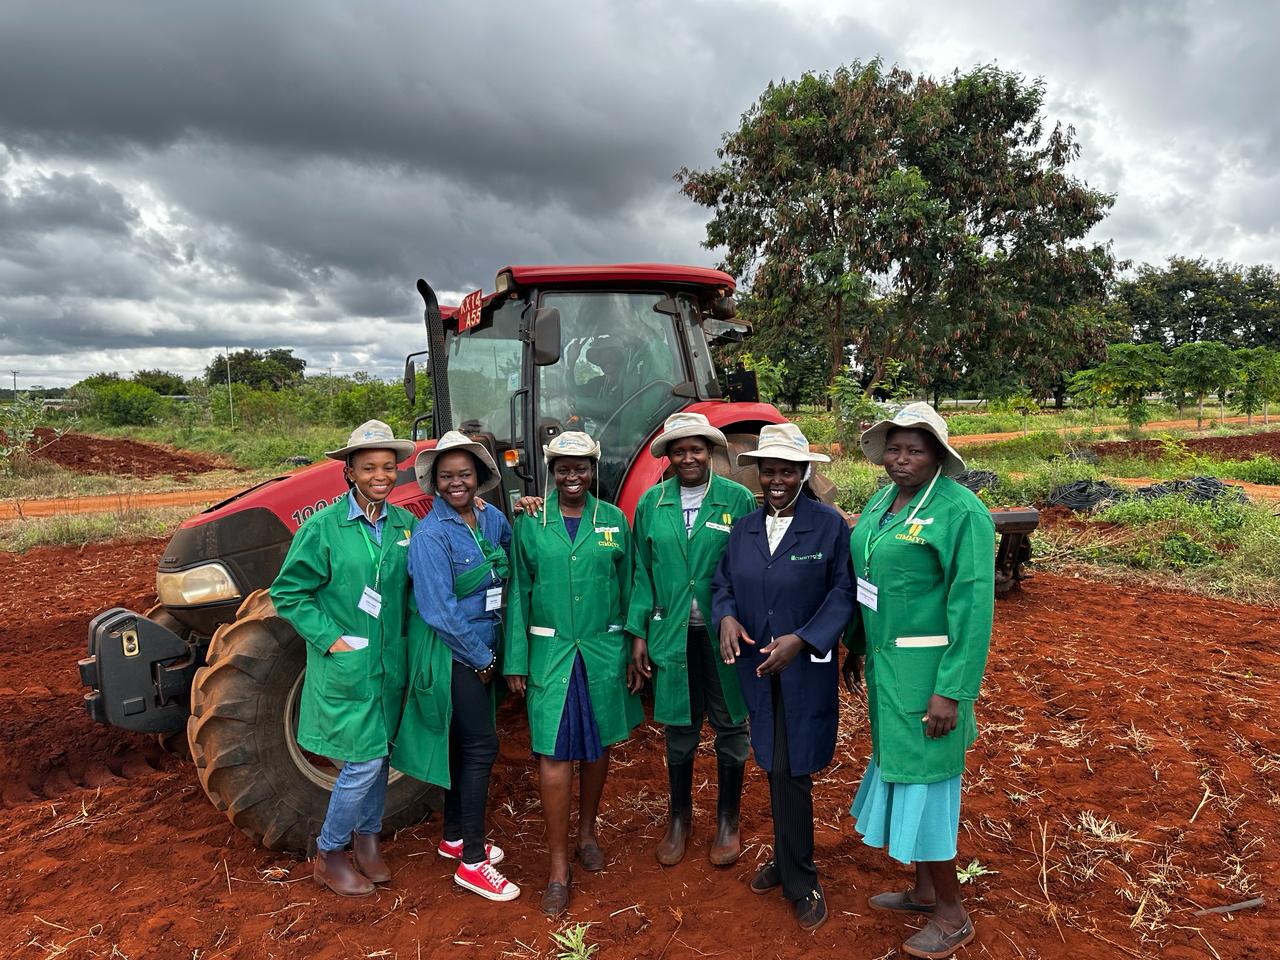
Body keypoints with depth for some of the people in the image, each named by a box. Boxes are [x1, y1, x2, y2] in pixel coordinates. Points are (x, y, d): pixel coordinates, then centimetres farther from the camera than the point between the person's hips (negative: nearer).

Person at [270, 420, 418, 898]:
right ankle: (328, 855, 19)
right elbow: (288, 593, -7)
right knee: (364, 760, -3)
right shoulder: (323, 527, -11)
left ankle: (367, 835, 36)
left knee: (379, 753, 15)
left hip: (391, 661, 5)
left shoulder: (406, 525, 1)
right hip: (345, 664, -5)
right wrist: (331, 639, -13)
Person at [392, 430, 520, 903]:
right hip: (450, 654, -7)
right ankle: (472, 861, 9)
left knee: (463, 743, 17)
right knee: (481, 746, -4)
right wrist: (481, 658, -13)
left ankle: (455, 837, 34)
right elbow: (439, 612, -20)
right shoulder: (430, 534, -18)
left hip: (482, 651, 7)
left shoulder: (492, 519, 2)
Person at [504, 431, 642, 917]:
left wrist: (634, 650, 3)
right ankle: (558, 867, 12)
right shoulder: (530, 522, -1)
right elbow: (518, 594, 0)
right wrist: (516, 659, -3)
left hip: (603, 651, 2)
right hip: (550, 652, -1)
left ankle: (587, 833, 37)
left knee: (596, 747, 15)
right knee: (554, 755, -2)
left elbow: (628, 589, 5)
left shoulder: (613, 520, 2)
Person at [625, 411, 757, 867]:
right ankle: (679, 817, 34)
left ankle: (727, 821, 31)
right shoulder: (651, 502, 2)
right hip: (672, 635, 2)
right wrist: (638, 633, 1)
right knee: (679, 731, 14)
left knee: (730, 728, 11)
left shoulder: (739, 499, -5)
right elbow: (642, 573, 4)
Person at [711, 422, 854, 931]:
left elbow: (843, 592, -10)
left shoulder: (829, 524, -9)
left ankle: (799, 879, 19)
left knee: (790, 771, 0)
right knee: (776, 769, 15)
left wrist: (802, 639, -21)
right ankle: (788, 860, 34)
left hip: (806, 669, -4)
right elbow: (723, 585, 9)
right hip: (757, 669, 4)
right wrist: (727, 617, -13)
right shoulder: (743, 528, 5)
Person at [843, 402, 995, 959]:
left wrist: (952, 691, -20)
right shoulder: (883, 501, 7)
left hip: (925, 669, -8)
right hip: (884, 660, 8)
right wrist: (856, 648, 15)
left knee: (923, 777, 2)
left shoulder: (960, 511, -17)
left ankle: (952, 915, 22)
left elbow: (972, 605, -19)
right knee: (898, 767, 17)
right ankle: (925, 889, 36)